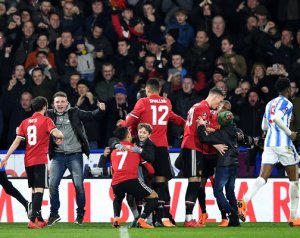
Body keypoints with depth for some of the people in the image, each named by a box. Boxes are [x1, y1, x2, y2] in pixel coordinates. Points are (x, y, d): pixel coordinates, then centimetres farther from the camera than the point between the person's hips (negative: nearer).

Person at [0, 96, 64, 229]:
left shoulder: (25, 122, 10)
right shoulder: (46, 120, -4)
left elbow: (17, 141, 5)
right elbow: (57, 134, -18)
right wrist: (60, 138, 5)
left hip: (28, 161, 6)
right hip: (40, 161, -6)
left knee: (34, 190, 16)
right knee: (39, 189, -8)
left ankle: (40, 219, 25)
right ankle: (33, 220, -22)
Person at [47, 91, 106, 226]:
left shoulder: (74, 113, 3)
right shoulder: (50, 115, 6)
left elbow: (91, 116, 2)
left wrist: (100, 110, -15)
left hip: (75, 154, -1)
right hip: (58, 155, 1)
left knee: (78, 185, -2)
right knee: (53, 185, -3)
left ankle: (80, 214, 11)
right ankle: (54, 213, 11)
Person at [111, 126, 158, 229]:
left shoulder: (114, 152, 23)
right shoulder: (136, 149, 14)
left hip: (115, 183, 4)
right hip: (131, 181, -4)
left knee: (118, 198, 38)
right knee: (153, 197, 11)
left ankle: (116, 218, 11)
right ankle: (141, 220, -8)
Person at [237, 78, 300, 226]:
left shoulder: (269, 104, 19)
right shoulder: (286, 103, -6)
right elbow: (277, 118, -23)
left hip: (269, 143, 6)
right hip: (284, 144, -6)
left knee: (262, 178, -5)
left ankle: (244, 201, -32)